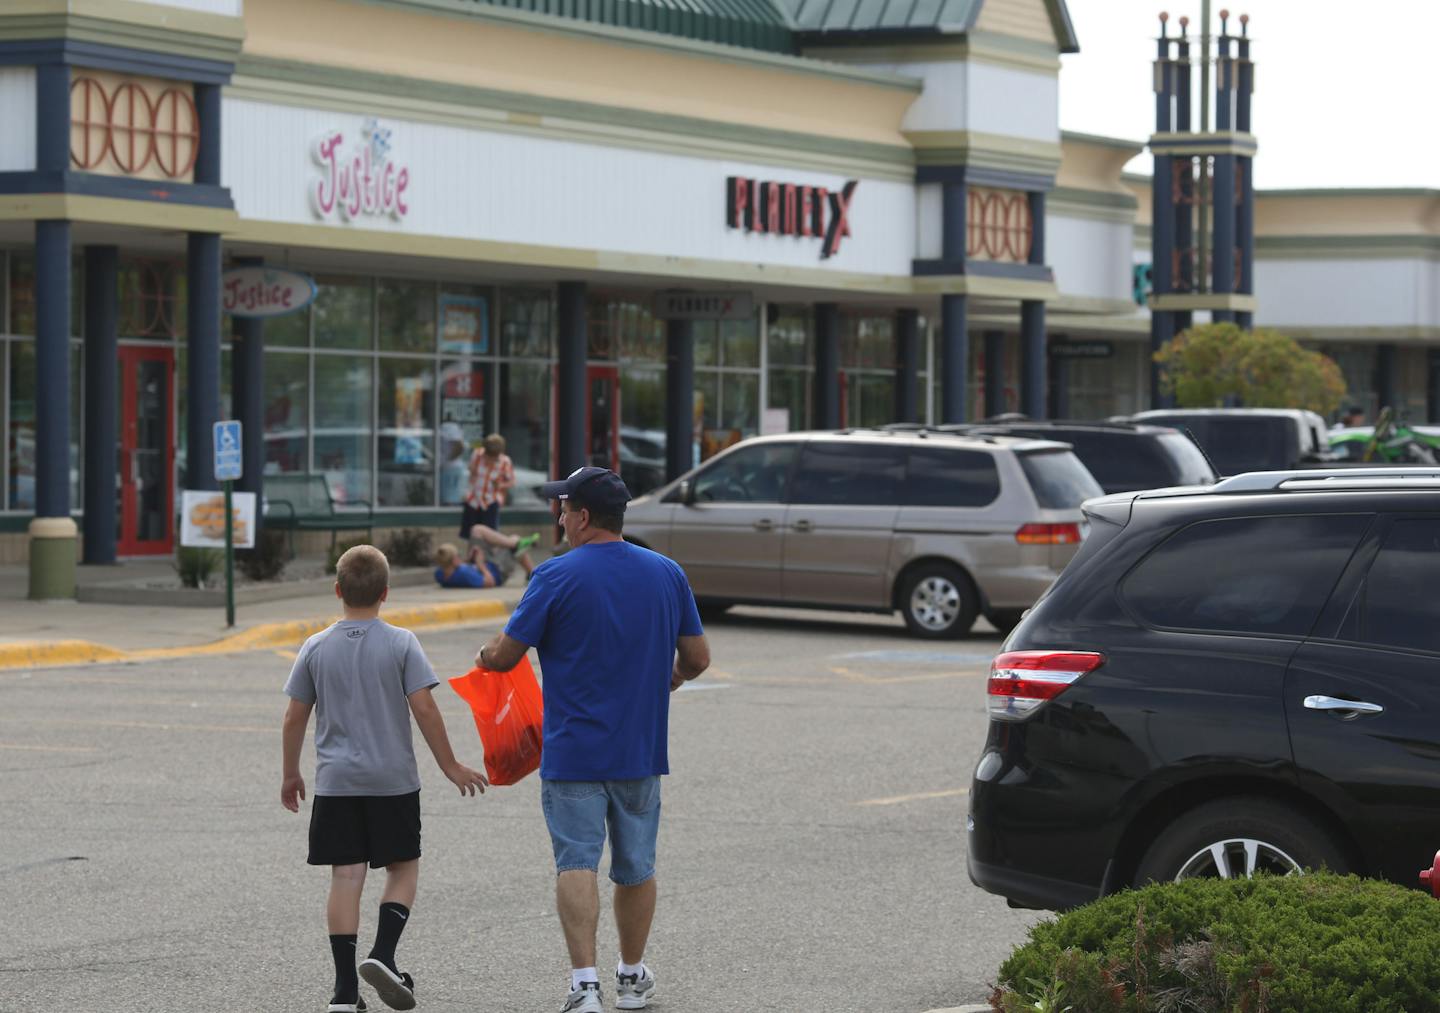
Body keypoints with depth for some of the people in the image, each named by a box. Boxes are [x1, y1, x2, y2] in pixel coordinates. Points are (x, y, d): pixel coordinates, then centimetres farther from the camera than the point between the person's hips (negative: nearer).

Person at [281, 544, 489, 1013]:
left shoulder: (316, 648, 1)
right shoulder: (400, 644, -6)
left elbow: (294, 718, 4)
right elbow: (424, 710, -9)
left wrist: (290, 775, 17)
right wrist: (451, 766, 1)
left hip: (336, 781, 2)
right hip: (393, 780, -2)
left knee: (345, 877, 2)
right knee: (403, 868, 13)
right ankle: (382, 953, -7)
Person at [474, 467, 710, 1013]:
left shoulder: (556, 576, -11)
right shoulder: (667, 573, 2)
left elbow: (506, 656, -9)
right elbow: (697, 657, 7)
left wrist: (485, 657, 14)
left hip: (573, 752, -4)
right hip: (641, 751, 4)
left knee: (576, 865, -4)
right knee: (636, 866, 15)